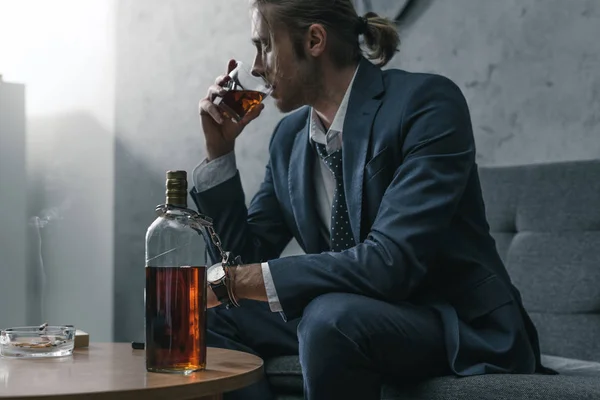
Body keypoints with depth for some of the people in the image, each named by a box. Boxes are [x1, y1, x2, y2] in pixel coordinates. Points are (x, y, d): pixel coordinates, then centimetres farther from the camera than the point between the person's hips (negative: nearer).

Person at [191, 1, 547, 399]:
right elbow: (243, 260, 9)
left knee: (331, 316, -34)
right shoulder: (290, 136, 6)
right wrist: (220, 152, 1)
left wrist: (245, 280, -25)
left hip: (466, 332, -7)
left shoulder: (426, 101, -17)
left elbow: (392, 263, -27)